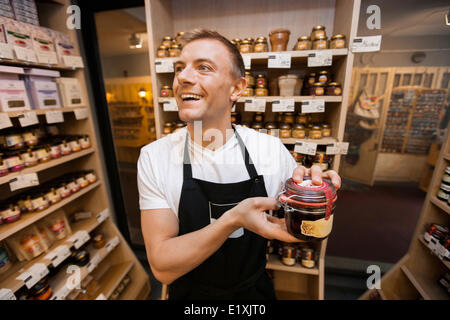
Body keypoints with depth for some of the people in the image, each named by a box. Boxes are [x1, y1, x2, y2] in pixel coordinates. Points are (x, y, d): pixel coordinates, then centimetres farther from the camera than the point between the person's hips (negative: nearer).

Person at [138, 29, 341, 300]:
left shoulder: (272, 149, -20)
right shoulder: (154, 157, -21)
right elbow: (161, 266, -22)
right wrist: (232, 220, -36)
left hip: (255, 290, 1)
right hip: (190, 294, 0)